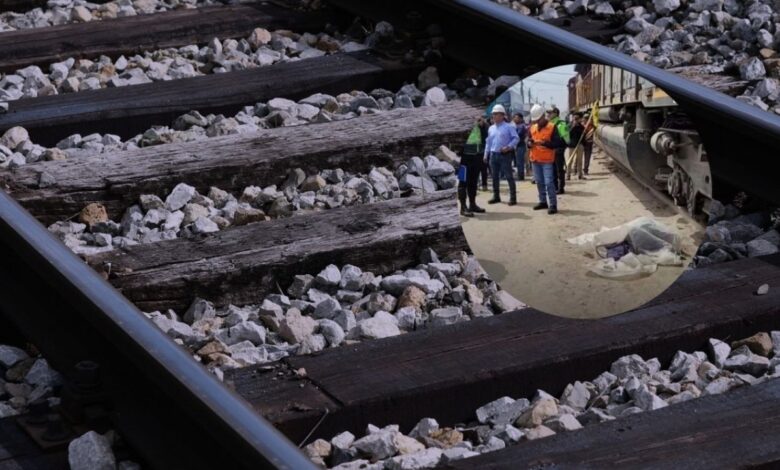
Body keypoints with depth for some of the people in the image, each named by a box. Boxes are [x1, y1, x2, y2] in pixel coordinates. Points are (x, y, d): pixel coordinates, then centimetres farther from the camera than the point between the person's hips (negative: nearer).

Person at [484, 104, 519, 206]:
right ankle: (496, 196, 19)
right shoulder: (491, 129, 14)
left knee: (509, 176, -5)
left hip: (505, 155, -6)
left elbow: (516, 138, -8)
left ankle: (513, 197, -3)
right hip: (493, 155, 6)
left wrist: (508, 147, -20)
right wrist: (486, 155, 15)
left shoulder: (508, 127, -4)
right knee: (494, 177, 10)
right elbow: (488, 142, 18)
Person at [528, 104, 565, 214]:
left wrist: (545, 143, -23)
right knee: (539, 182, 14)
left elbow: (557, 143, -11)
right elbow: (528, 141, 19)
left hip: (547, 160, -6)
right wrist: (529, 144, -4)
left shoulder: (552, 127, -8)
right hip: (535, 159, 6)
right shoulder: (532, 128, 10)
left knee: (549, 182, -11)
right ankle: (543, 201, 25)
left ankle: (553, 204, -8)